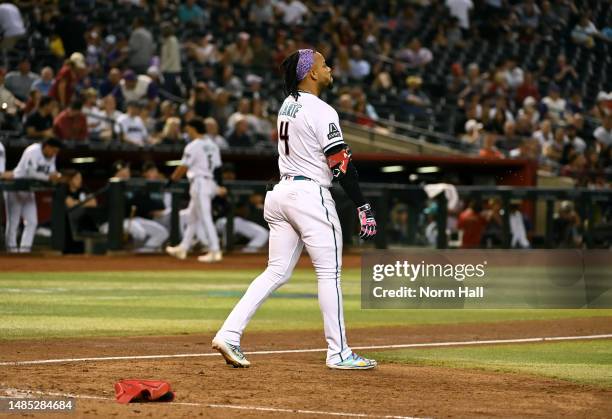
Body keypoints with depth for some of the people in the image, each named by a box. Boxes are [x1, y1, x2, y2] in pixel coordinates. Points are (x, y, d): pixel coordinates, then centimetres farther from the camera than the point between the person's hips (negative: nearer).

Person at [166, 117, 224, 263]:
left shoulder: (193, 146, -11)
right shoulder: (212, 145, 13)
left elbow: (183, 167, -9)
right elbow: (217, 167, 12)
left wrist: (173, 178, 6)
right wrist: (220, 186, 13)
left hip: (199, 183, -9)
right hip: (211, 183, 9)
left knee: (205, 218, -9)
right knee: (193, 217, 17)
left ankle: (215, 251, -14)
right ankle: (183, 248, 25)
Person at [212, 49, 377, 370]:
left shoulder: (287, 107, 14)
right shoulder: (322, 112, -12)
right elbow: (341, 164, -17)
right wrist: (363, 207, -16)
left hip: (282, 191, 8)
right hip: (311, 195, -8)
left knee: (277, 271, 9)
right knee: (329, 273, -1)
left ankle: (229, 334, 0)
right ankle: (338, 353, 2)